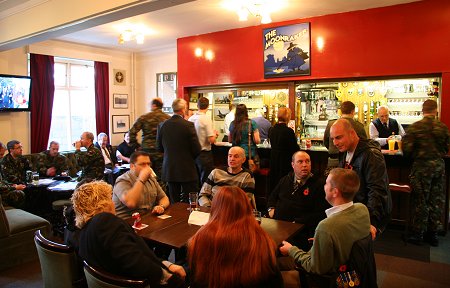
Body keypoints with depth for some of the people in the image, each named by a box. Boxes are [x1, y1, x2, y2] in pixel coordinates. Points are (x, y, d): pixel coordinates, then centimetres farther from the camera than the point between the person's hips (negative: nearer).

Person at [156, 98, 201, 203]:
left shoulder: (162, 125, -1)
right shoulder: (188, 125, -13)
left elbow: (159, 148, 8)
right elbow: (197, 149, -11)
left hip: (169, 170, 4)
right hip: (187, 170, -4)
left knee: (174, 203, 13)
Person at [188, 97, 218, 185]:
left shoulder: (190, 118, 1)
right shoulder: (206, 119, -16)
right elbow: (211, 140, -20)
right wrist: (214, 134, 2)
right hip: (204, 154, -6)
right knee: (205, 181, 3)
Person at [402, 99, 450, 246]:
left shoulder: (415, 127, -11)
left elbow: (406, 148, -14)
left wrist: (412, 156, 7)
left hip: (421, 166, -3)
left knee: (420, 201, 5)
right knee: (437, 201, 12)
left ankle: (418, 234, 12)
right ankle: (433, 233, 22)